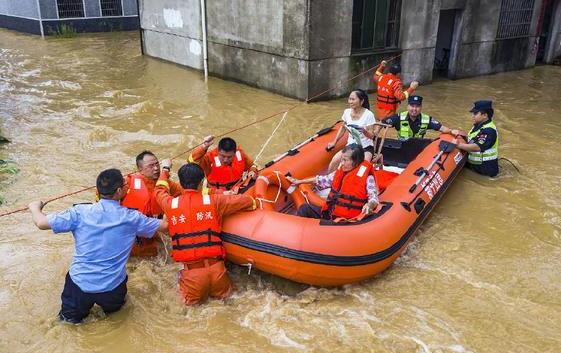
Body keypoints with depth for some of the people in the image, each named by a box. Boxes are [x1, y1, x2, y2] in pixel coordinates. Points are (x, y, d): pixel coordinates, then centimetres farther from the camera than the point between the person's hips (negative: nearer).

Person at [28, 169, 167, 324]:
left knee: (70, 317, 27)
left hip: (80, 284, 0)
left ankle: (73, 314, 10)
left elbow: (41, 223, -7)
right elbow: (165, 225, 2)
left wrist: (35, 207, 15)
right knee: (113, 308, 33)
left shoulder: (80, 213, -12)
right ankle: (110, 306, 17)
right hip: (113, 288, 0)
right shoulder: (131, 218, -10)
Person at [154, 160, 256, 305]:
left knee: (192, 300, 24)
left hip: (191, 268, 1)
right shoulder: (214, 201, -3)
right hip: (214, 265, 0)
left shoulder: (171, 204, 2)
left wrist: (165, 170, 45)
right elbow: (248, 201, 5)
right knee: (224, 293, 27)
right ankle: (215, 286, 5)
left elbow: (160, 190, 27)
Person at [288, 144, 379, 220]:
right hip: (329, 213, 7)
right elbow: (324, 180, 24)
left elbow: (374, 198, -11)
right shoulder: (340, 171, 12)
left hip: (346, 220, -7)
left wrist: (369, 205, -37)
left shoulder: (367, 178, -9)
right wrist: (300, 181, 29)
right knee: (305, 208, -10)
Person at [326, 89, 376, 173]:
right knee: (335, 161, -18)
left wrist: (364, 131, -35)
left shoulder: (368, 114, -14)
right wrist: (334, 142, 14)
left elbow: (371, 135, -14)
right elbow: (342, 128, 16)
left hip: (366, 147, -4)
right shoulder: (347, 112, 0)